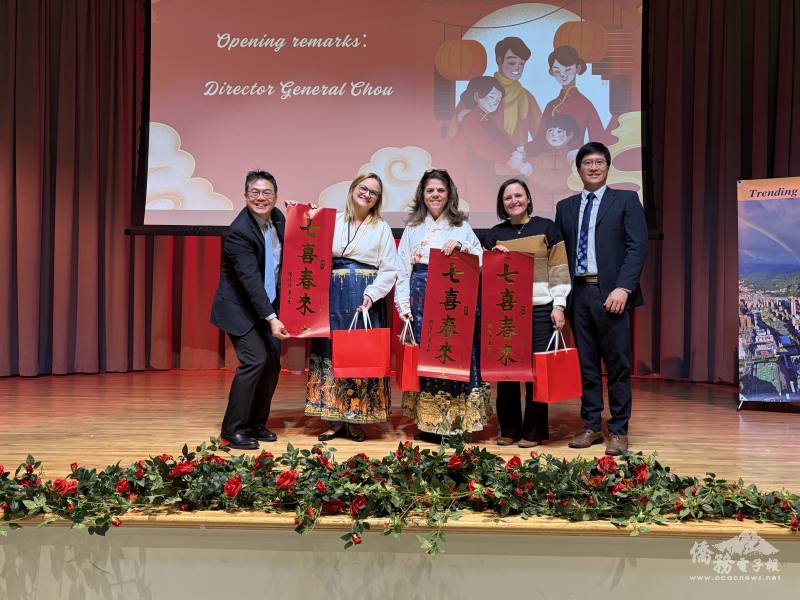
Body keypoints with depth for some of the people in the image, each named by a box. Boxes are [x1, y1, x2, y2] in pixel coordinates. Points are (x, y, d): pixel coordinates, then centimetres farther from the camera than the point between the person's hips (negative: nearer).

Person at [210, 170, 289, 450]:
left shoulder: (278, 218, -1)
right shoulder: (239, 232, -23)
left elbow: (286, 258, 14)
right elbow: (250, 280, -29)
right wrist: (271, 319, -32)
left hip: (267, 303, 8)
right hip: (240, 306, -7)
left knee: (273, 361, 6)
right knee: (255, 359, -15)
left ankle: (257, 424, 20)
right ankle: (233, 429, -2)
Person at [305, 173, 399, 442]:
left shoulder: (382, 228, 8)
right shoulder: (333, 221, 10)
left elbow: (389, 269, 1)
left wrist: (372, 293, -13)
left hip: (366, 299, -1)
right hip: (335, 296, 1)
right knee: (331, 352, 2)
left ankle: (356, 420, 10)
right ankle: (334, 419, 11)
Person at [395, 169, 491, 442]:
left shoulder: (462, 226, 10)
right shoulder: (413, 228, 14)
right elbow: (403, 270, 10)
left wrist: (460, 246, -14)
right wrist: (403, 305, 0)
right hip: (421, 301, 1)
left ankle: (454, 421, 3)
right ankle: (428, 422, 8)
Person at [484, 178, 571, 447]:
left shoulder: (546, 227, 5)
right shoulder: (495, 233, 12)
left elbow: (559, 269, 3)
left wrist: (559, 305, -4)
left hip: (540, 309, -2)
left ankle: (534, 431, 11)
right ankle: (509, 429, 14)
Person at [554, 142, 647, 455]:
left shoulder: (626, 200, 5)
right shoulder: (565, 206, 16)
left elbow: (638, 247, -4)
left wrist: (623, 288, -14)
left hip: (611, 293, -3)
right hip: (578, 293, 4)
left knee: (618, 364, 1)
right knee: (586, 363, 8)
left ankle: (618, 430, 11)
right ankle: (591, 426, 18)